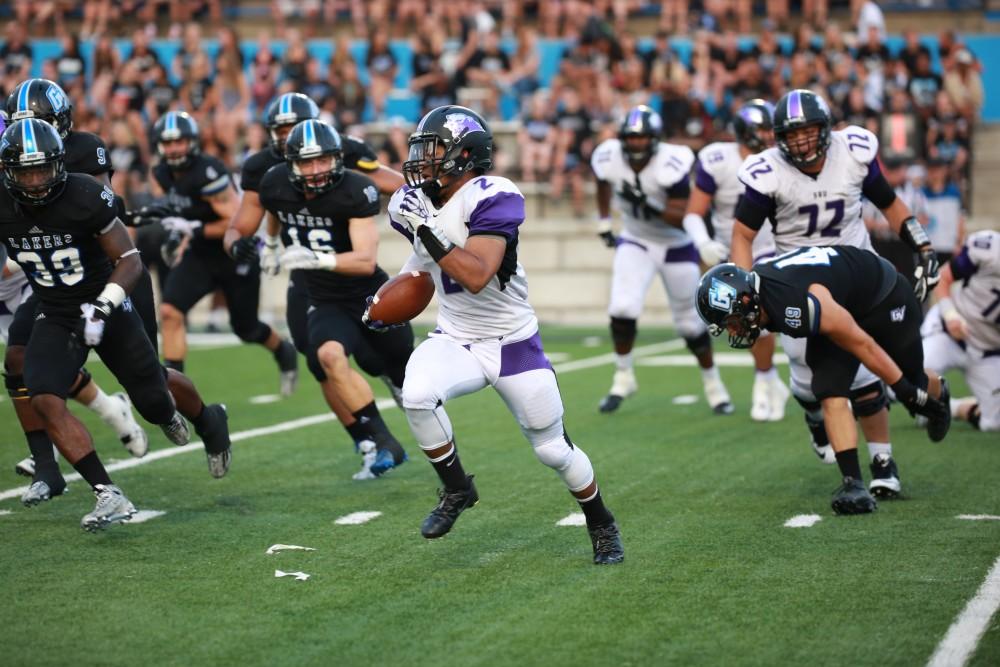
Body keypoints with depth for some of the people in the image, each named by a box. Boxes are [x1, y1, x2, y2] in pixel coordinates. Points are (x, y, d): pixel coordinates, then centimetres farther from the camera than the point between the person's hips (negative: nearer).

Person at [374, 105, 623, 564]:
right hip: (455, 340, 5)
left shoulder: (490, 199, -23)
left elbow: (476, 277, -35)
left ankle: (602, 526, 33)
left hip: (513, 344, -5)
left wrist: (426, 231, -35)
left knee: (553, 450, 6)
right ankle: (456, 491, -2)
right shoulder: (418, 203, -2)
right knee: (416, 397, -27)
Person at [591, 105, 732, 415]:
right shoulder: (610, 159, -17)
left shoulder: (671, 165, -28)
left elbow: (681, 217, -27)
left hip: (675, 246, -2)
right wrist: (603, 221, 12)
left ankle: (712, 382, 28)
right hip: (636, 242, 2)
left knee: (690, 321, 7)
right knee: (622, 308, -18)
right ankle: (623, 378, 2)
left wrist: (647, 204, -39)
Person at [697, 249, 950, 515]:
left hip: (885, 296, -6)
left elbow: (861, 344, -32)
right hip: (846, 306, 6)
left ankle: (938, 394, 50)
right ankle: (853, 483, -13)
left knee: (910, 383, 14)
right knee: (832, 397, -13)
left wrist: (907, 391, -20)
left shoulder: (799, 305, -44)